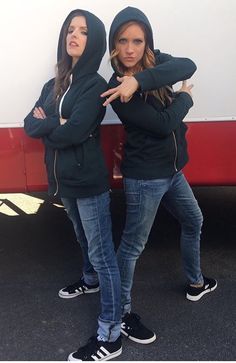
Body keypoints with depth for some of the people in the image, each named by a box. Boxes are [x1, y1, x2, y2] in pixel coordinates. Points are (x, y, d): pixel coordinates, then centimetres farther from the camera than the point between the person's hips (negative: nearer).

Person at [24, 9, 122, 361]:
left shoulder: (95, 86, -13)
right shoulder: (54, 84, 11)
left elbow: (74, 132, -25)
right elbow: (30, 124, 3)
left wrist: (46, 125, -6)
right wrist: (58, 126, -16)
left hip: (89, 183, -7)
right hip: (65, 181, 8)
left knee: (102, 254, -3)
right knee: (84, 239, 28)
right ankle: (90, 280, 55)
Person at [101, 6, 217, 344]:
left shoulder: (155, 61, -1)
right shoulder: (117, 88, -20)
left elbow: (188, 66, -24)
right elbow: (164, 123, -25)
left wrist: (141, 79, -35)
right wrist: (185, 97, -8)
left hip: (171, 170, 8)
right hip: (145, 177, -8)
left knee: (194, 222, 26)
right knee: (133, 245, 5)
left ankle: (196, 282, 50)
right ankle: (122, 313, 24)